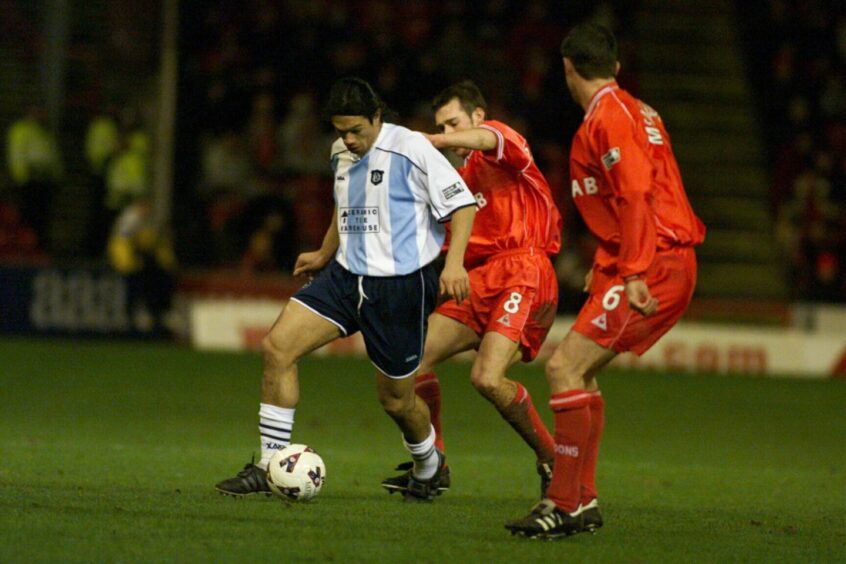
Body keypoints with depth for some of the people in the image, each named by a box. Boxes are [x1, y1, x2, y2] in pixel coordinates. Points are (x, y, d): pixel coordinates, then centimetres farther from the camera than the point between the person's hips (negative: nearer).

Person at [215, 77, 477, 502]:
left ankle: (428, 466, 38)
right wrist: (324, 254, 39)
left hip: (400, 283, -6)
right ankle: (269, 466, -9)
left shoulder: (411, 149, -12)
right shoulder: (341, 154, 10)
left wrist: (454, 263, -22)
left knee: (396, 398, 5)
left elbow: (462, 204, -10)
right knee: (278, 345, -13)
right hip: (346, 276, 6)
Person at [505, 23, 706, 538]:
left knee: (565, 367, -14)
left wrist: (634, 274, -25)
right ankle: (584, 501, 18)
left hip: (652, 266, -10)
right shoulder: (638, 112, 19)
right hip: (672, 263, 10)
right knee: (581, 371, 16)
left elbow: (636, 195, -21)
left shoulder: (608, 117, -11)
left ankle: (563, 505, -15)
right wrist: (610, 265, 26)